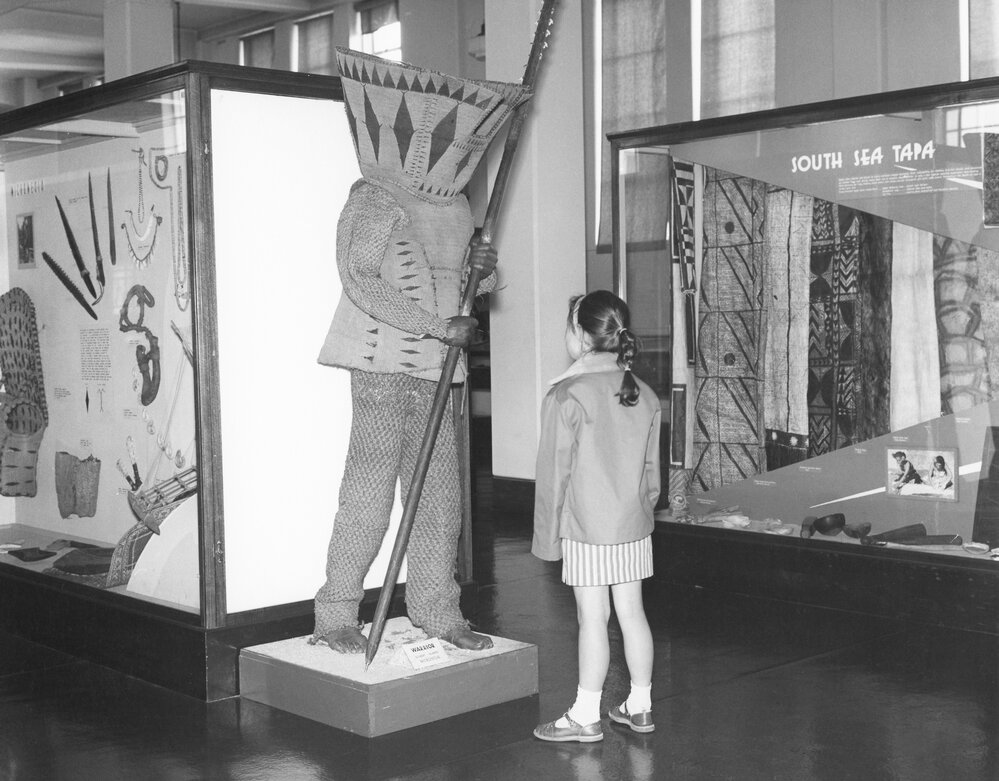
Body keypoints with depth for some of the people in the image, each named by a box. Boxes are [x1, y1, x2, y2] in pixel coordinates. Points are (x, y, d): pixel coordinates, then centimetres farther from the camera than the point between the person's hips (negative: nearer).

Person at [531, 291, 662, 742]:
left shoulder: (566, 396, -14)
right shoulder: (645, 396, 6)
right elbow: (651, 469, 13)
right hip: (635, 526, 6)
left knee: (593, 618, 0)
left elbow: (554, 472, -11)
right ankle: (640, 706, 22)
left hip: (586, 529, -6)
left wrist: (547, 535, -4)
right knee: (632, 612, 13)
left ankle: (585, 716, 8)